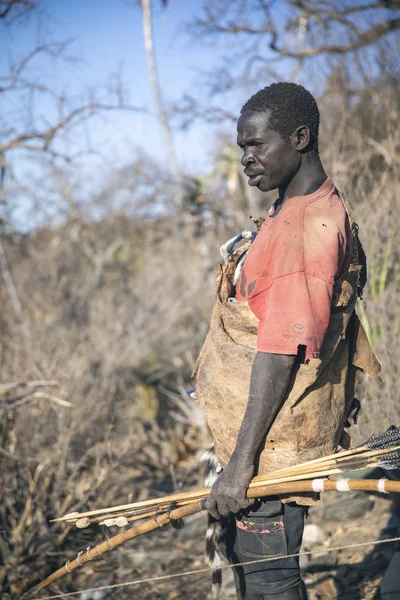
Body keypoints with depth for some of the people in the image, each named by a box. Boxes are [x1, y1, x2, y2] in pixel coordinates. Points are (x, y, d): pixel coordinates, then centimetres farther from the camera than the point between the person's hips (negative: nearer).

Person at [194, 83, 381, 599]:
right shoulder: (294, 212, 12)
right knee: (247, 558, 18)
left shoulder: (309, 226, -21)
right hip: (257, 433, 10)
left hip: (274, 438, -10)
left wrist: (241, 463, -25)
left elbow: (281, 353, -25)